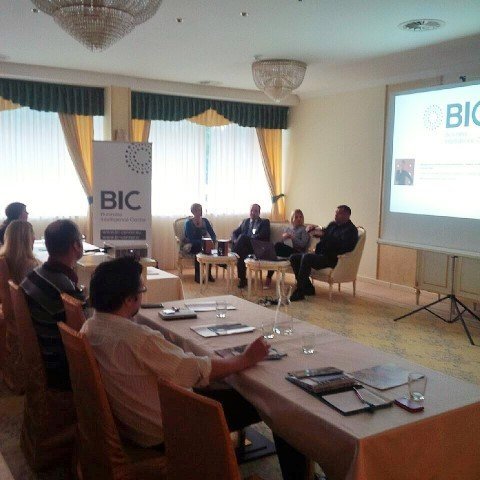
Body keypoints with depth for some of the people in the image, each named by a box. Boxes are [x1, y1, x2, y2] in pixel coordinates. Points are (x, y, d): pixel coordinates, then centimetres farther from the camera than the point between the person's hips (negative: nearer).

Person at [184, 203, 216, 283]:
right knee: (200, 249, -36)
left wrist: (214, 239, -19)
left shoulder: (205, 221, 6)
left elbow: (212, 234, 4)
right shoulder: (188, 223, -7)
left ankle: (209, 274, -21)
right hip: (191, 246, -4)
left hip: (204, 244, 4)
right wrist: (202, 242, -30)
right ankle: (197, 276, -27)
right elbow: (191, 239, -17)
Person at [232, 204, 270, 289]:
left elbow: (262, 236, -5)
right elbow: (234, 233, 20)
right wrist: (236, 241, -6)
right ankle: (242, 279, -30)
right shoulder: (245, 221, 28)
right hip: (243, 246, 4)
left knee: (242, 237, -32)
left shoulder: (265, 222, 13)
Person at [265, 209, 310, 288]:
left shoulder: (303, 229, 6)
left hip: (297, 253, -5)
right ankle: (269, 276, -33)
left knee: (278, 245, -28)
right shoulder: (288, 229, 23)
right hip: (286, 250, 5)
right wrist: (284, 237, -1)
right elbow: (283, 242, 20)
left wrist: (292, 237, -13)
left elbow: (303, 244, -7)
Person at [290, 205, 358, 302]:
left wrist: (323, 235, -27)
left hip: (332, 258, -9)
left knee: (306, 257, -32)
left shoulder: (351, 230, -8)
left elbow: (341, 245, -25)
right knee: (294, 257, -2)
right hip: (320, 254, 9)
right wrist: (315, 230, 9)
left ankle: (299, 292, -26)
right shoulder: (332, 224, 18)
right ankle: (308, 288, -1)